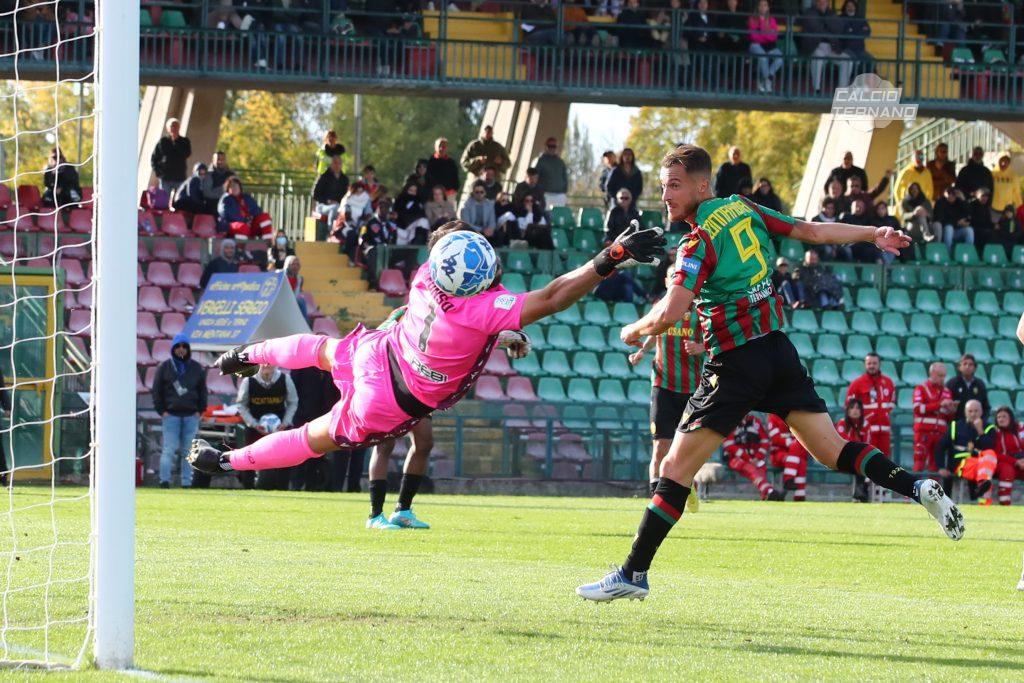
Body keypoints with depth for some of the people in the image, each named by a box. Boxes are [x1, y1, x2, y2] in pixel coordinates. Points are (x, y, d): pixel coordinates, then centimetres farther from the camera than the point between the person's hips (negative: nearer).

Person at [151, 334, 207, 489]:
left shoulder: (196, 368, 11)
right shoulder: (164, 367, 5)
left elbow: (203, 391, 15)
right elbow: (157, 391, 5)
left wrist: (200, 410, 4)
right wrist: (162, 411, -4)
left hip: (191, 416, 2)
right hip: (171, 414, -2)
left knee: (188, 451, 2)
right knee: (169, 449, -10)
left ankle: (187, 482, 4)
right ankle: (165, 480, -11)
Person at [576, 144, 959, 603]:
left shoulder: (701, 240, -14)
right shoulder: (744, 210, 7)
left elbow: (671, 312, -21)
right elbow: (811, 231, 13)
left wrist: (635, 331, -2)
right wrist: (874, 235, 21)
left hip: (736, 363, -8)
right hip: (778, 350, 8)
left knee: (676, 469, -5)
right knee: (834, 452, 11)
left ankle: (633, 574, -6)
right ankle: (916, 487, -7)